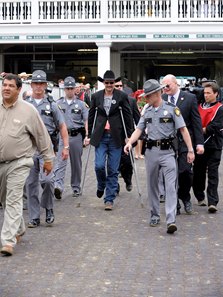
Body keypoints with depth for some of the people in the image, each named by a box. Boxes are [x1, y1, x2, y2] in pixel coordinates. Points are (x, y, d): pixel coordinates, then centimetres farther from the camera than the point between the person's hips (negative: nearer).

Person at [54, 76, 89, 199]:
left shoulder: (81, 104, 5)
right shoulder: (58, 104, 9)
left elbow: (86, 121, 3)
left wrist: (87, 136, -8)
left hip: (76, 136, 0)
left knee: (76, 163, 8)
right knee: (61, 161, -13)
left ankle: (76, 187, 19)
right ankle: (58, 186, -24)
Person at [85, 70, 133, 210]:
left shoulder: (122, 96, 0)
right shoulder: (96, 96, 7)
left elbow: (128, 116, 2)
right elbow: (91, 116, 13)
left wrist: (129, 136, -1)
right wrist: (89, 135, 11)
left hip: (116, 137, -1)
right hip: (100, 137, 1)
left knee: (113, 170, 1)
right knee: (99, 165, -9)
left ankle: (109, 199, 9)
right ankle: (101, 186, 23)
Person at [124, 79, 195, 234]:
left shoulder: (171, 109, -4)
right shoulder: (147, 111, 11)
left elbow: (183, 129, -6)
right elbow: (139, 130, 8)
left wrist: (190, 150, -10)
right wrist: (130, 142, -11)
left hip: (167, 151, -5)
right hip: (151, 151, 5)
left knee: (171, 185, -12)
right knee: (152, 185, 12)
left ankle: (171, 220, -18)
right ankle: (155, 216, 25)